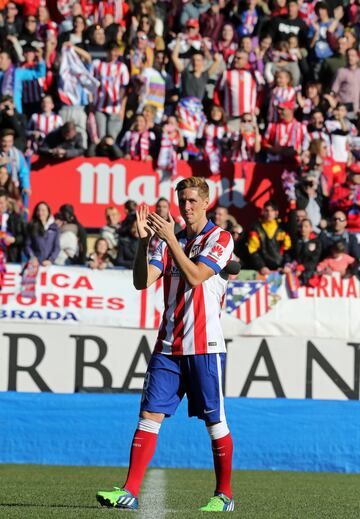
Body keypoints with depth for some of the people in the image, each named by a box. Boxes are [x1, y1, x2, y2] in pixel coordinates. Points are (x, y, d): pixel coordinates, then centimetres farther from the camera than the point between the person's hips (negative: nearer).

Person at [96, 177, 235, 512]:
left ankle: (224, 495, 12)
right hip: (168, 345, 5)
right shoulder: (170, 240, 13)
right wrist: (144, 240, -11)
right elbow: (142, 281, 1)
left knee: (215, 421, 1)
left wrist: (171, 239, -19)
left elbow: (195, 276, -17)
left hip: (204, 346, -5)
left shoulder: (219, 238, -2)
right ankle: (130, 492, -6)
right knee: (149, 414, -3)